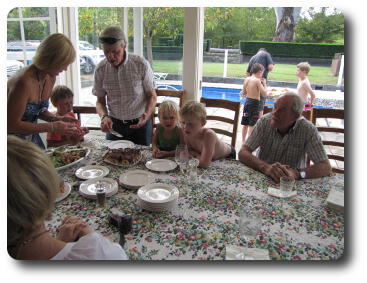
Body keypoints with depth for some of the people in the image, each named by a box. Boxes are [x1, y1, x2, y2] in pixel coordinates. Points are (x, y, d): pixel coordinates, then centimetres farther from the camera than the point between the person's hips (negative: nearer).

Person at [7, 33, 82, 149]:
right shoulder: (24, 81, -29)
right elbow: (12, 125, -25)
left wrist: (57, 119, -10)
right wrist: (52, 127, -26)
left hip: (31, 137, 7)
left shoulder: (50, 78, -5)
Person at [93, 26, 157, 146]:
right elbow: (100, 101, 1)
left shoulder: (141, 64, -14)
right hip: (114, 123, 2)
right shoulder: (100, 69, -7)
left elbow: (152, 96, -5)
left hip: (140, 123, -1)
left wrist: (146, 114, -24)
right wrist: (104, 116, -19)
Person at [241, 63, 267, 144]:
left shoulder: (247, 79, 5)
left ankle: (243, 141, 21)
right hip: (255, 103, -7)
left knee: (245, 124, 13)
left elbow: (243, 93, 12)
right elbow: (264, 94, -14)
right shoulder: (257, 80, -14)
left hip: (247, 102, 7)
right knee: (252, 125, -1)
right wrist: (264, 83, -2)